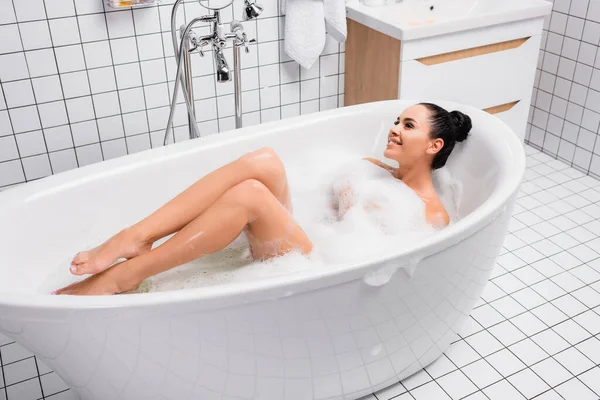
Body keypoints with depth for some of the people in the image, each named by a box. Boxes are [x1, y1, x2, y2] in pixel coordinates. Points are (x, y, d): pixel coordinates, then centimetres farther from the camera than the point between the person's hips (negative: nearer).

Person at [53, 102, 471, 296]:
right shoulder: (374, 168, 24)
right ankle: (135, 238, -27)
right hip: (297, 238, 7)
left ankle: (122, 276, -24)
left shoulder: (432, 212, 3)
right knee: (263, 161, -21)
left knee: (249, 193, -31)